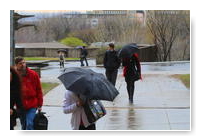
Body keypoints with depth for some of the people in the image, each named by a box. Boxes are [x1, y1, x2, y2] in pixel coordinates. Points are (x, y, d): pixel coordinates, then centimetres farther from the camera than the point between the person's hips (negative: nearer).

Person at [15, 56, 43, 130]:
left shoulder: (33, 74, -3)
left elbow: (39, 90, 1)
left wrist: (39, 104, 0)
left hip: (32, 105, -2)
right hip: (20, 106, 2)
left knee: (29, 124, -14)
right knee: (24, 126, 12)